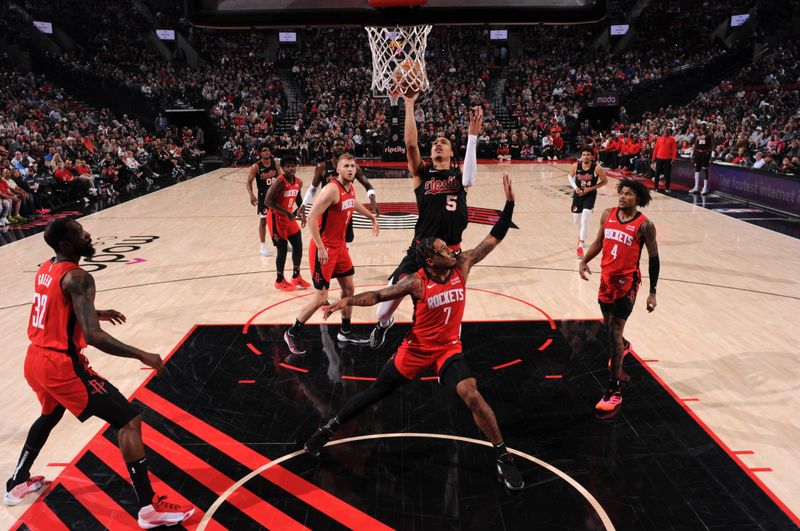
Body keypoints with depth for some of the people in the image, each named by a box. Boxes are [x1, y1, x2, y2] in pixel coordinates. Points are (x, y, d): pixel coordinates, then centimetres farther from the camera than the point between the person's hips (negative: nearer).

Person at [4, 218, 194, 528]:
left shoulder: (46, 270, 9)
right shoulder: (77, 278, -20)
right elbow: (92, 336, -29)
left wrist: (95, 314, 32)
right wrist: (141, 355, -23)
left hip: (36, 361, 10)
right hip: (61, 366, -10)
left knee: (50, 416, 38)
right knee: (128, 420, -8)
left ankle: (17, 483, 53)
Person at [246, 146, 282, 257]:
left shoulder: (276, 164, 0)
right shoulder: (256, 167, -11)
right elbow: (249, 182, -9)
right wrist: (251, 195, -22)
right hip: (263, 195, -4)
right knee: (263, 221, 0)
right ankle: (263, 246, 11)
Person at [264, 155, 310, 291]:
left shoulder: (299, 182, 1)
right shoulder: (280, 182, -22)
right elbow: (268, 201, -26)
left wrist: (302, 212, 4)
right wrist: (287, 213, -27)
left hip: (289, 217, 8)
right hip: (276, 218, -8)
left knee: (298, 245, 10)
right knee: (283, 249, -4)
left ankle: (296, 277, 26)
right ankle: (279, 281, 12)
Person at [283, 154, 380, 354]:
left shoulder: (350, 188, 6)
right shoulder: (332, 189, -22)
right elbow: (311, 218, -26)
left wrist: (372, 217, 41)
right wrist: (321, 248, -27)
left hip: (340, 245, 9)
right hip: (324, 248, -9)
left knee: (348, 287, 15)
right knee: (321, 297, -5)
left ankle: (345, 332, 31)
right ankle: (292, 334, 13)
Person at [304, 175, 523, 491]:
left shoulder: (462, 265, -12)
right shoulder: (416, 283, -20)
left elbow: (494, 238, -10)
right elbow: (378, 295, -15)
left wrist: (509, 203, -17)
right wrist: (348, 300, -31)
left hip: (449, 349, 2)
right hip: (417, 349, -1)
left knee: (472, 397, -19)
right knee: (375, 393, 10)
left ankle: (504, 460, -1)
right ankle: (328, 428, 32)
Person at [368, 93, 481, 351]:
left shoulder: (458, 175, 6)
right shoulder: (422, 174, 5)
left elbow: (469, 180, -18)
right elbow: (410, 144, -10)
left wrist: (472, 135, -22)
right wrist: (409, 105, -14)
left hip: (451, 251, 1)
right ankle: (383, 323, 29)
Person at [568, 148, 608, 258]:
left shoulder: (597, 168, -21)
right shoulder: (576, 166, -14)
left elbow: (605, 181, -7)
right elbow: (570, 176, 7)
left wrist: (590, 188, -17)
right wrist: (575, 187, -10)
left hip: (590, 195, -3)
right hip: (578, 194, 3)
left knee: (585, 217, -21)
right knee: (576, 220, 14)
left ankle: (580, 245, -16)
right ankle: (582, 234, 50)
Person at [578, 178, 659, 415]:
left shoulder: (644, 225, -13)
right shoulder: (608, 214, 0)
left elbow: (654, 258, -6)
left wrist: (653, 292, -6)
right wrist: (584, 261, -2)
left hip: (627, 282, -6)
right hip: (607, 278, 6)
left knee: (615, 330, -10)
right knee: (609, 324, 23)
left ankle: (614, 389, -3)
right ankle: (623, 346, 59)